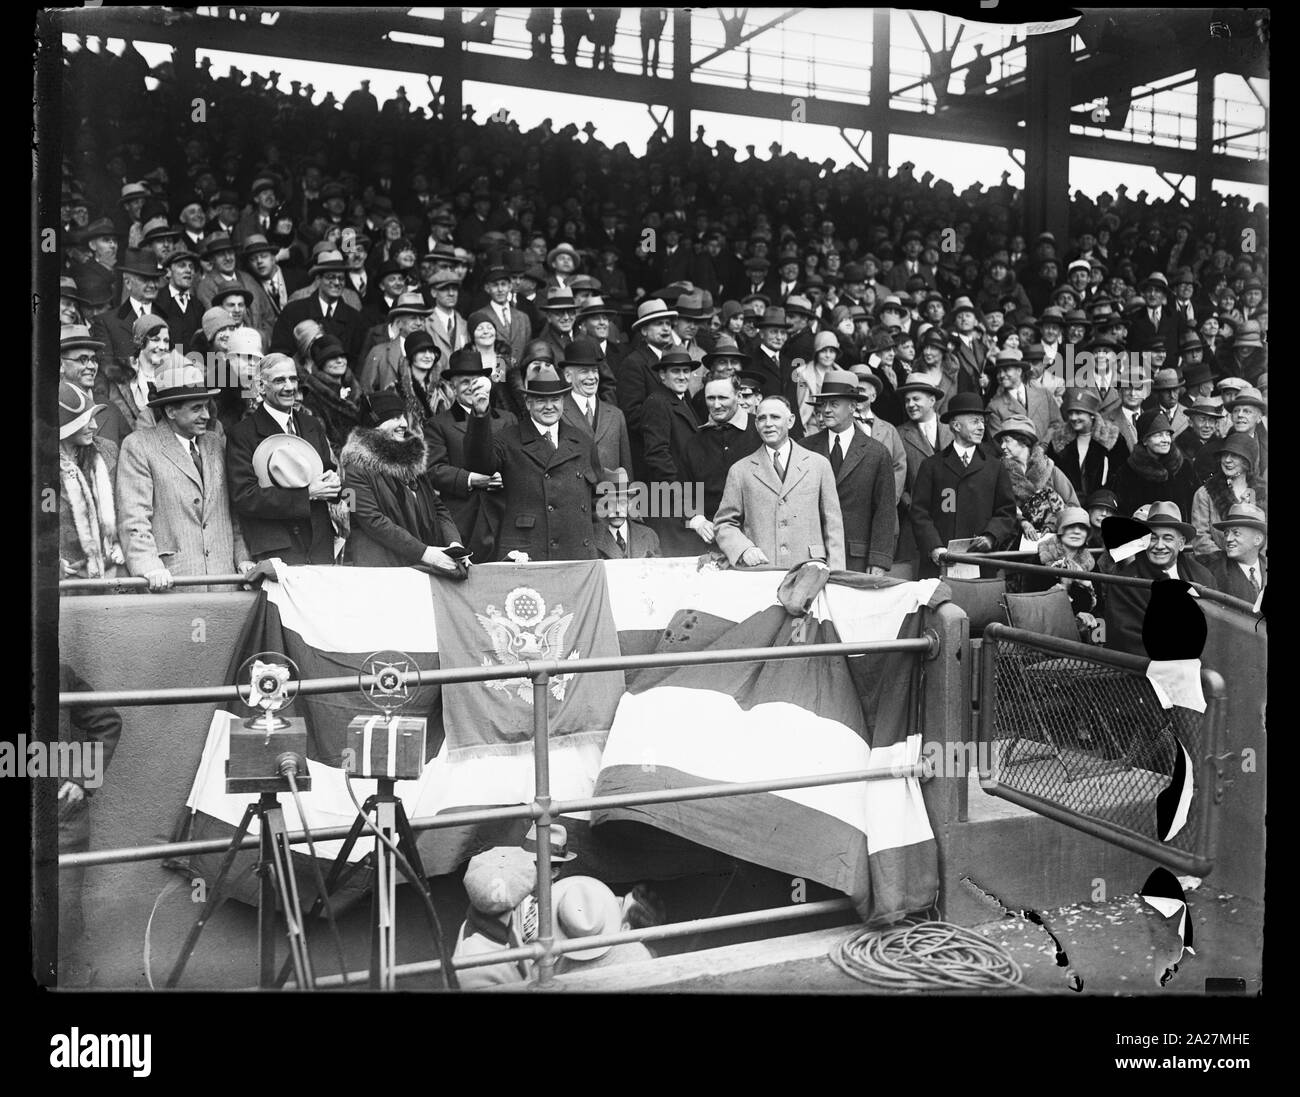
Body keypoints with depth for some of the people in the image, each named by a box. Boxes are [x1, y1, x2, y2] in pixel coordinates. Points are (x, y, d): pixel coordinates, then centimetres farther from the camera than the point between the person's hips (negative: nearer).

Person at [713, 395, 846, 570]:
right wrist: (744, 549, -10)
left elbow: (833, 525, 9)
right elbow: (723, 524, 9)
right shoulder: (740, 471, 9)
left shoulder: (819, 464, 10)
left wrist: (835, 576, 0)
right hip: (758, 573, 0)